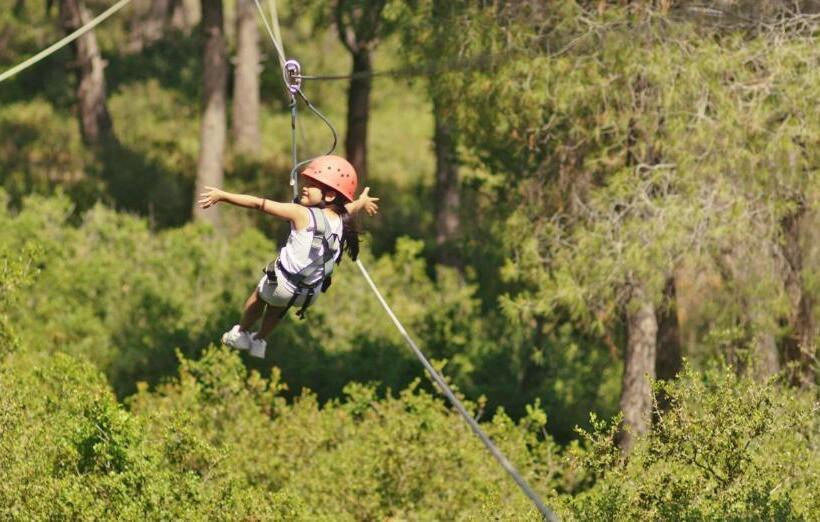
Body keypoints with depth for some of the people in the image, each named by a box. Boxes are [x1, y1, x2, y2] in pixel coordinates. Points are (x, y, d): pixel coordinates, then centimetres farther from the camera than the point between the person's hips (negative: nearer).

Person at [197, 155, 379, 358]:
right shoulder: (342, 218, -8)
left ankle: (240, 333, 47)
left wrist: (222, 196, -19)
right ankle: (259, 341, 52)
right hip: (311, 295, 5)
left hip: (284, 285, -5)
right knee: (277, 303, 36)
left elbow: (260, 204, -23)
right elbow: (354, 205, 18)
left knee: (260, 294, 30)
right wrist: (363, 201, 41)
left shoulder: (302, 214, -24)